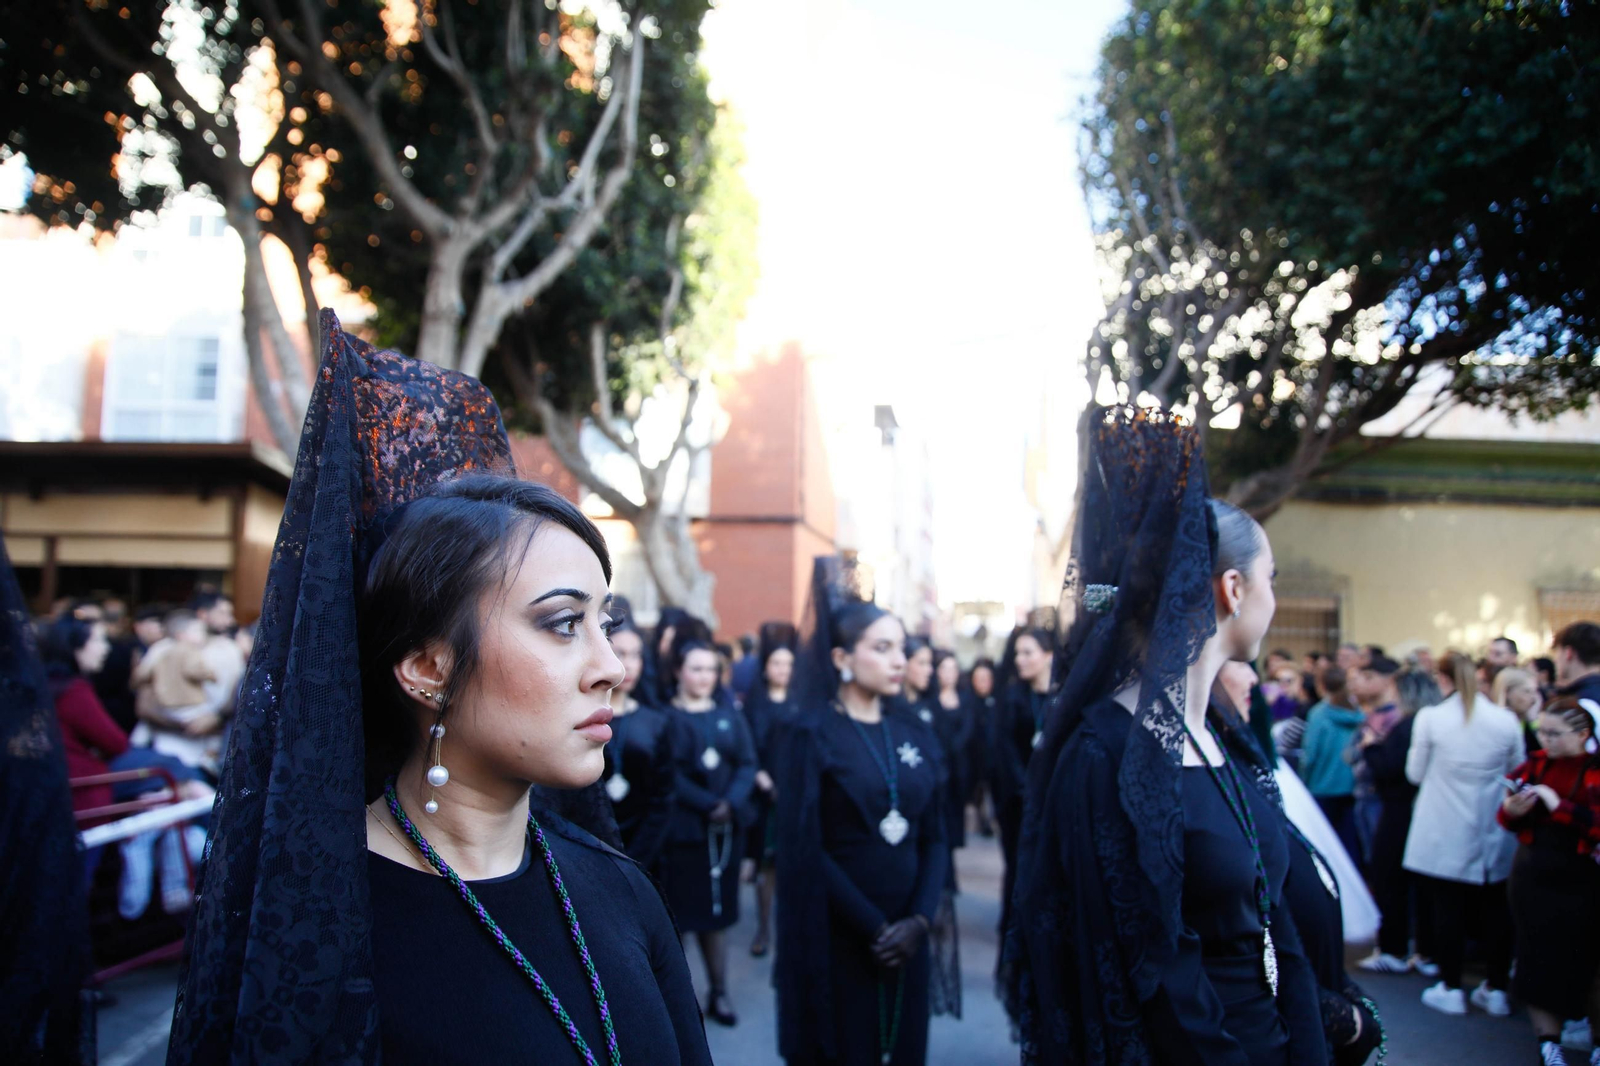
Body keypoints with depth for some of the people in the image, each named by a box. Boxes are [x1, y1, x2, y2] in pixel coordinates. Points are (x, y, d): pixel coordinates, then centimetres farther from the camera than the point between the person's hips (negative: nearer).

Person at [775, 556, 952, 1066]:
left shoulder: (915, 732, 6)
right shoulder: (813, 735, -8)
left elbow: (934, 836, 5)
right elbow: (804, 849, -12)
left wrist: (919, 919, -9)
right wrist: (871, 926, -14)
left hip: (905, 934, 5)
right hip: (838, 937, -4)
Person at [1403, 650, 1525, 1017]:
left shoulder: (1429, 717, -12)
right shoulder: (1506, 720, -6)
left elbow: (1415, 773, -4)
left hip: (1444, 835, -2)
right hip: (1494, 836, 2)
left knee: (1448, 907, 6)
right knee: (1495, 908, 12)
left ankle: (1450, 988, 12)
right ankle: (1497, 988, 20)